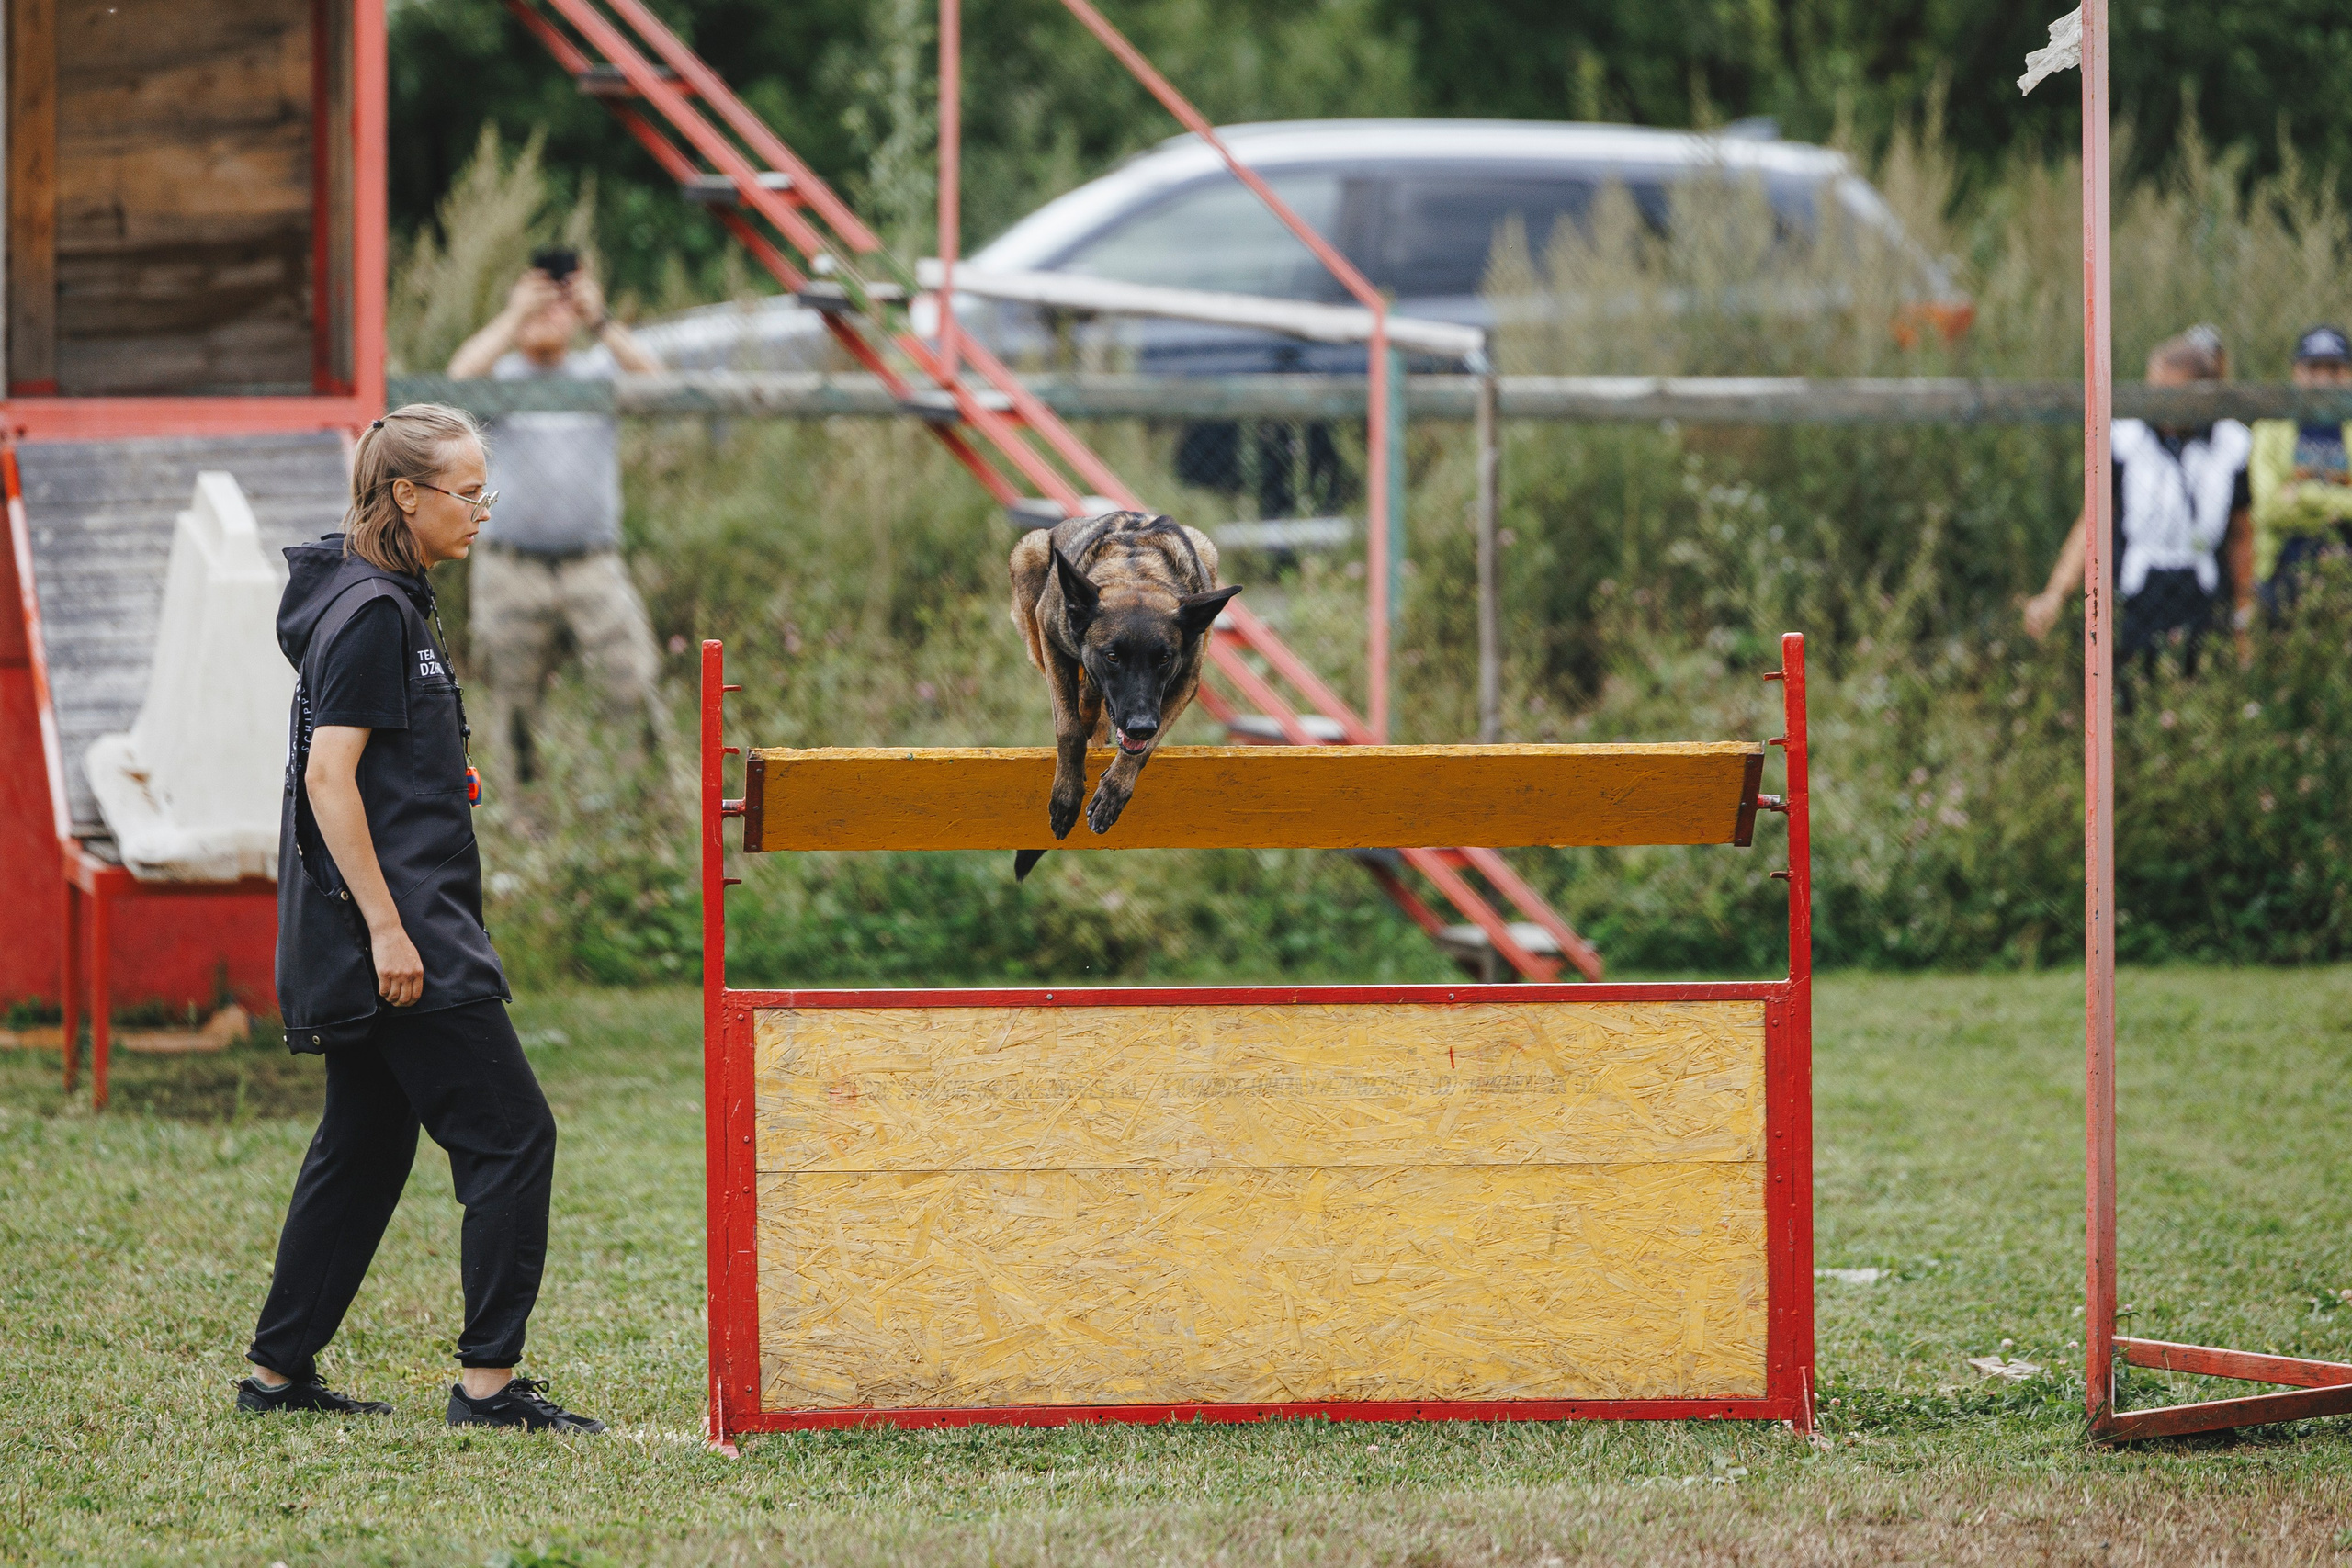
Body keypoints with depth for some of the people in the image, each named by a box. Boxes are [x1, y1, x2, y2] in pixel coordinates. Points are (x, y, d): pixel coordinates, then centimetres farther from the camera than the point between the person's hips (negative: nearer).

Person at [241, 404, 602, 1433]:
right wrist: (386, 927, -21)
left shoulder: (384, 604, 16)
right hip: (395, 929, -10)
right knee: (511, 1135, -9)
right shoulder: (371, 613, -14)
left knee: (366, 1145, 14)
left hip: (387, 932, 10)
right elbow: (328, 777, -19)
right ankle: (488, 1378, -8)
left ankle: (279, 1374, 19)